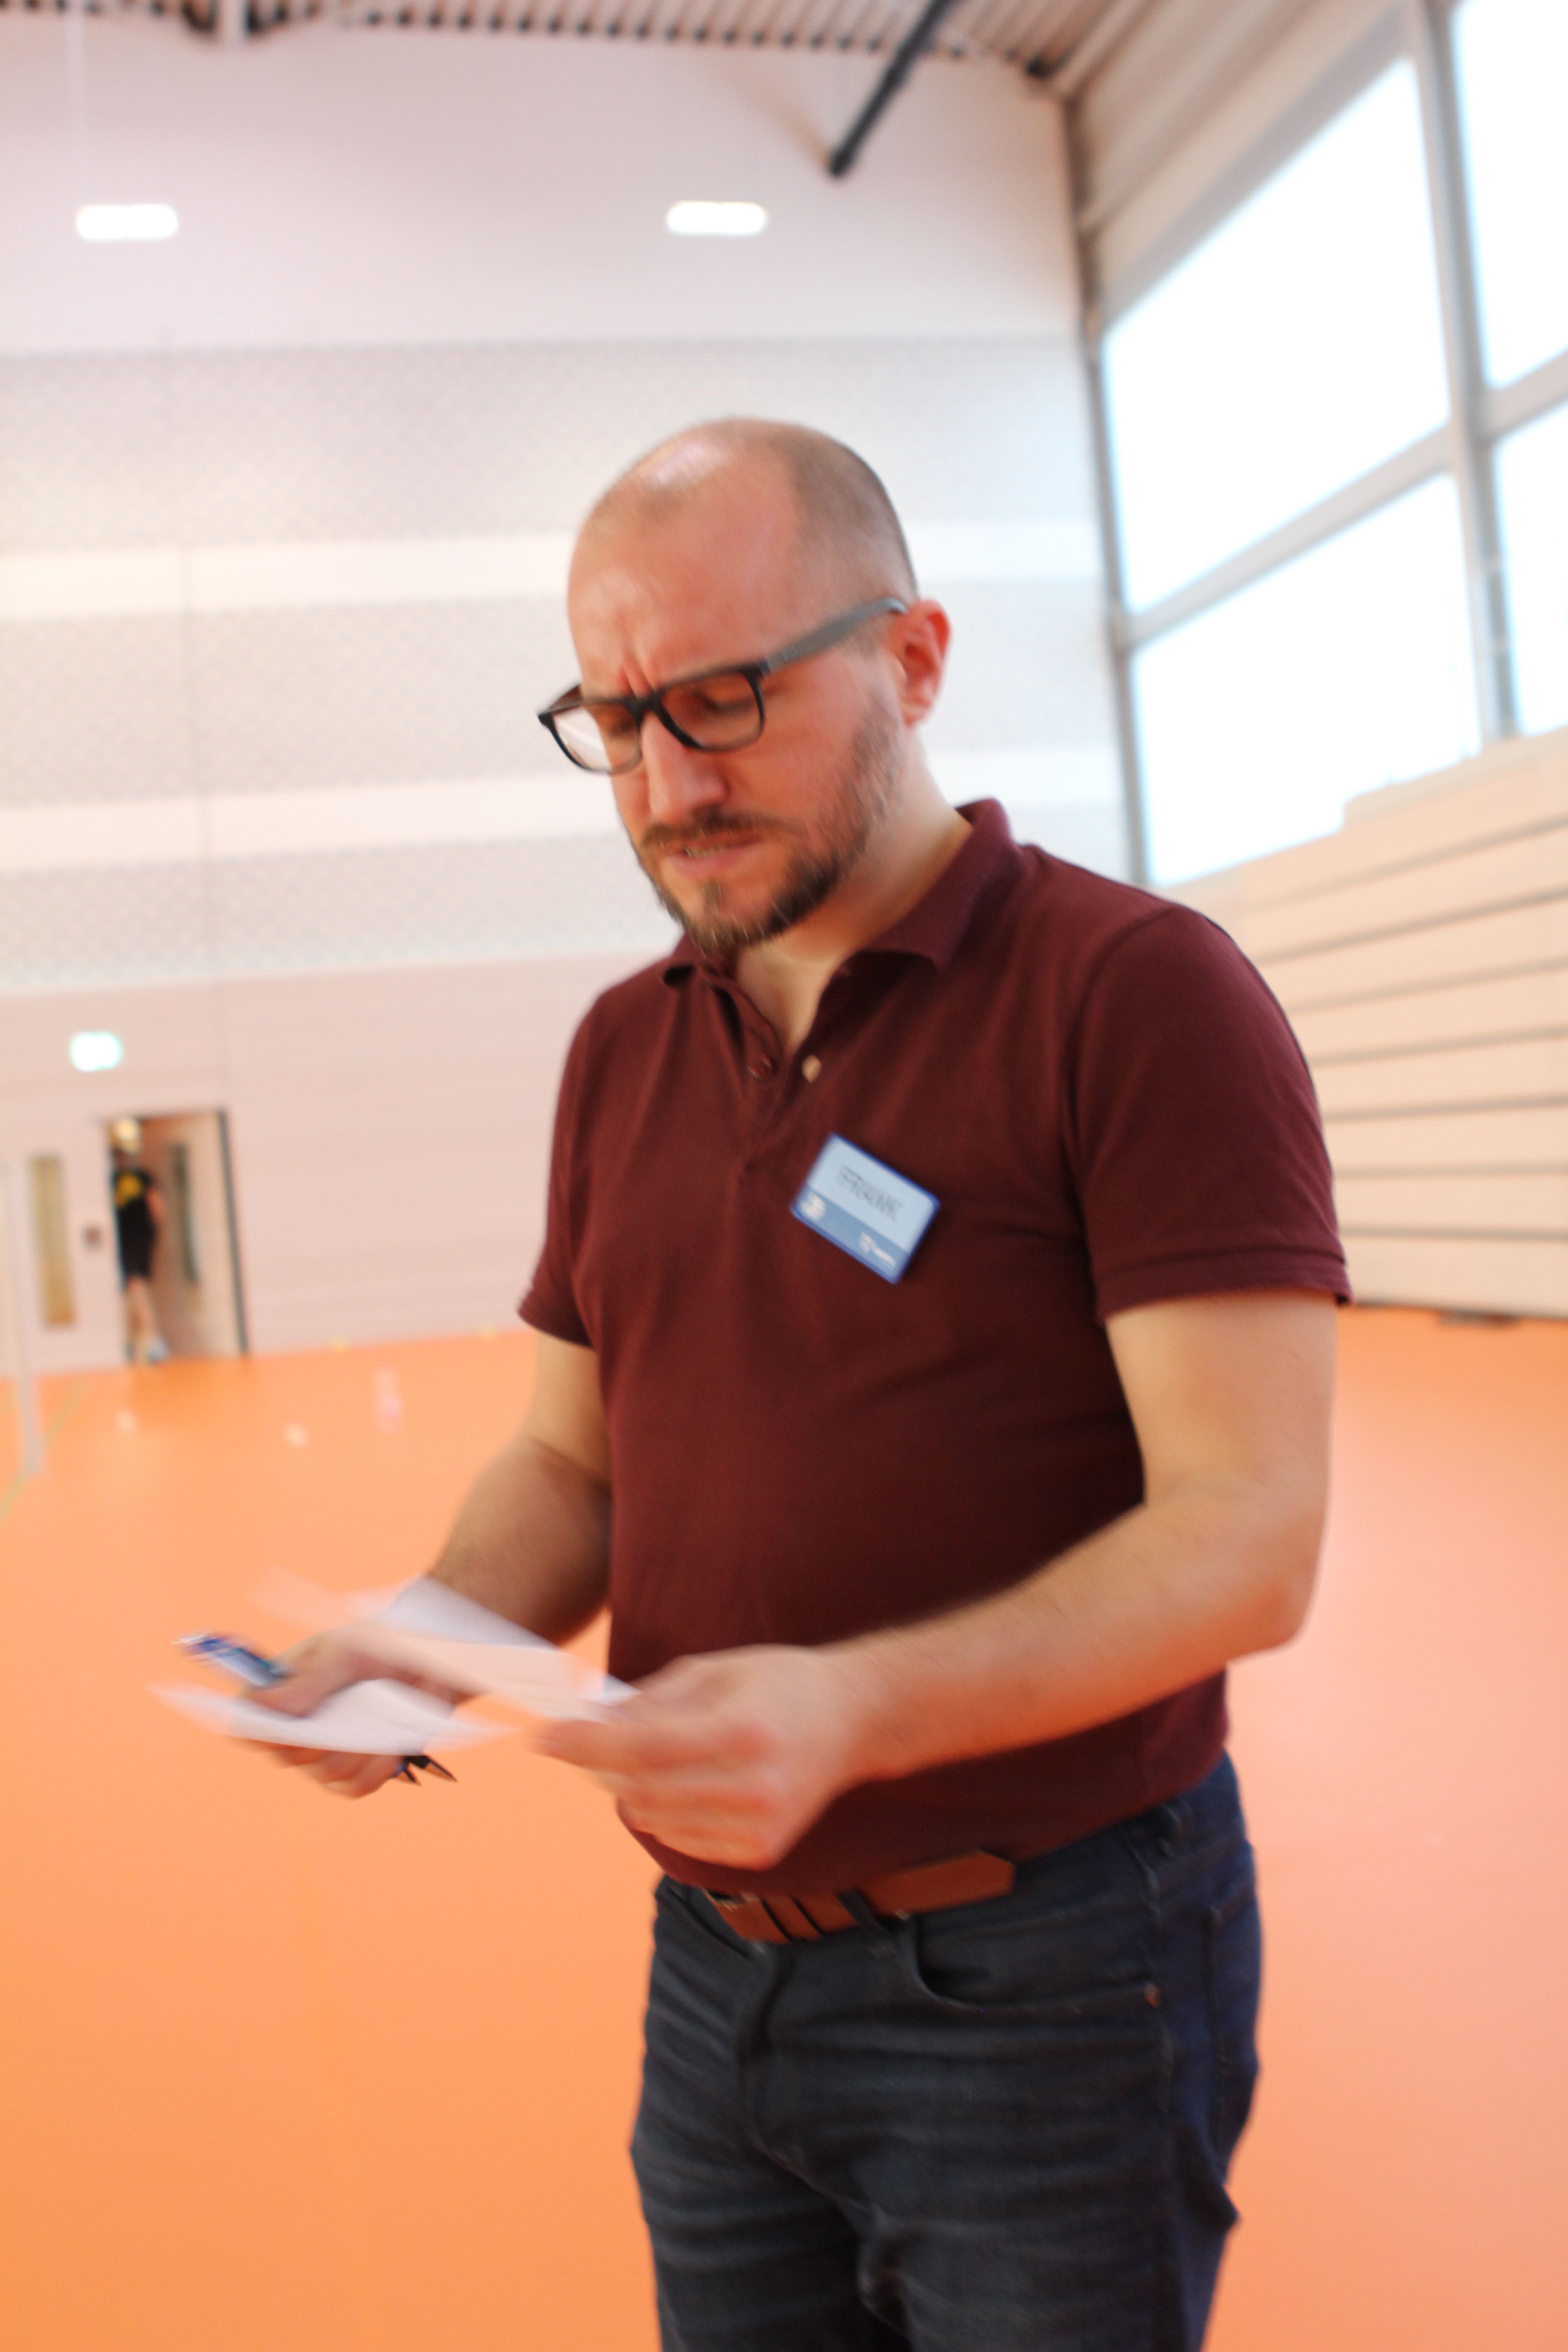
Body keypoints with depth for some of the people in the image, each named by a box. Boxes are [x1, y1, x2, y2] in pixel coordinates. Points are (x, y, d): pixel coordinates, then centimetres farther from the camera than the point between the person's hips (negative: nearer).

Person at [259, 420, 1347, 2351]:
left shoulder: (1140, 994, -14)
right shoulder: (625, 1052, 7)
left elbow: (1247, 1538, -19)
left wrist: (856, 1711, -33)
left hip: (1043, 1977, -5)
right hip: (714, 1961, 6)